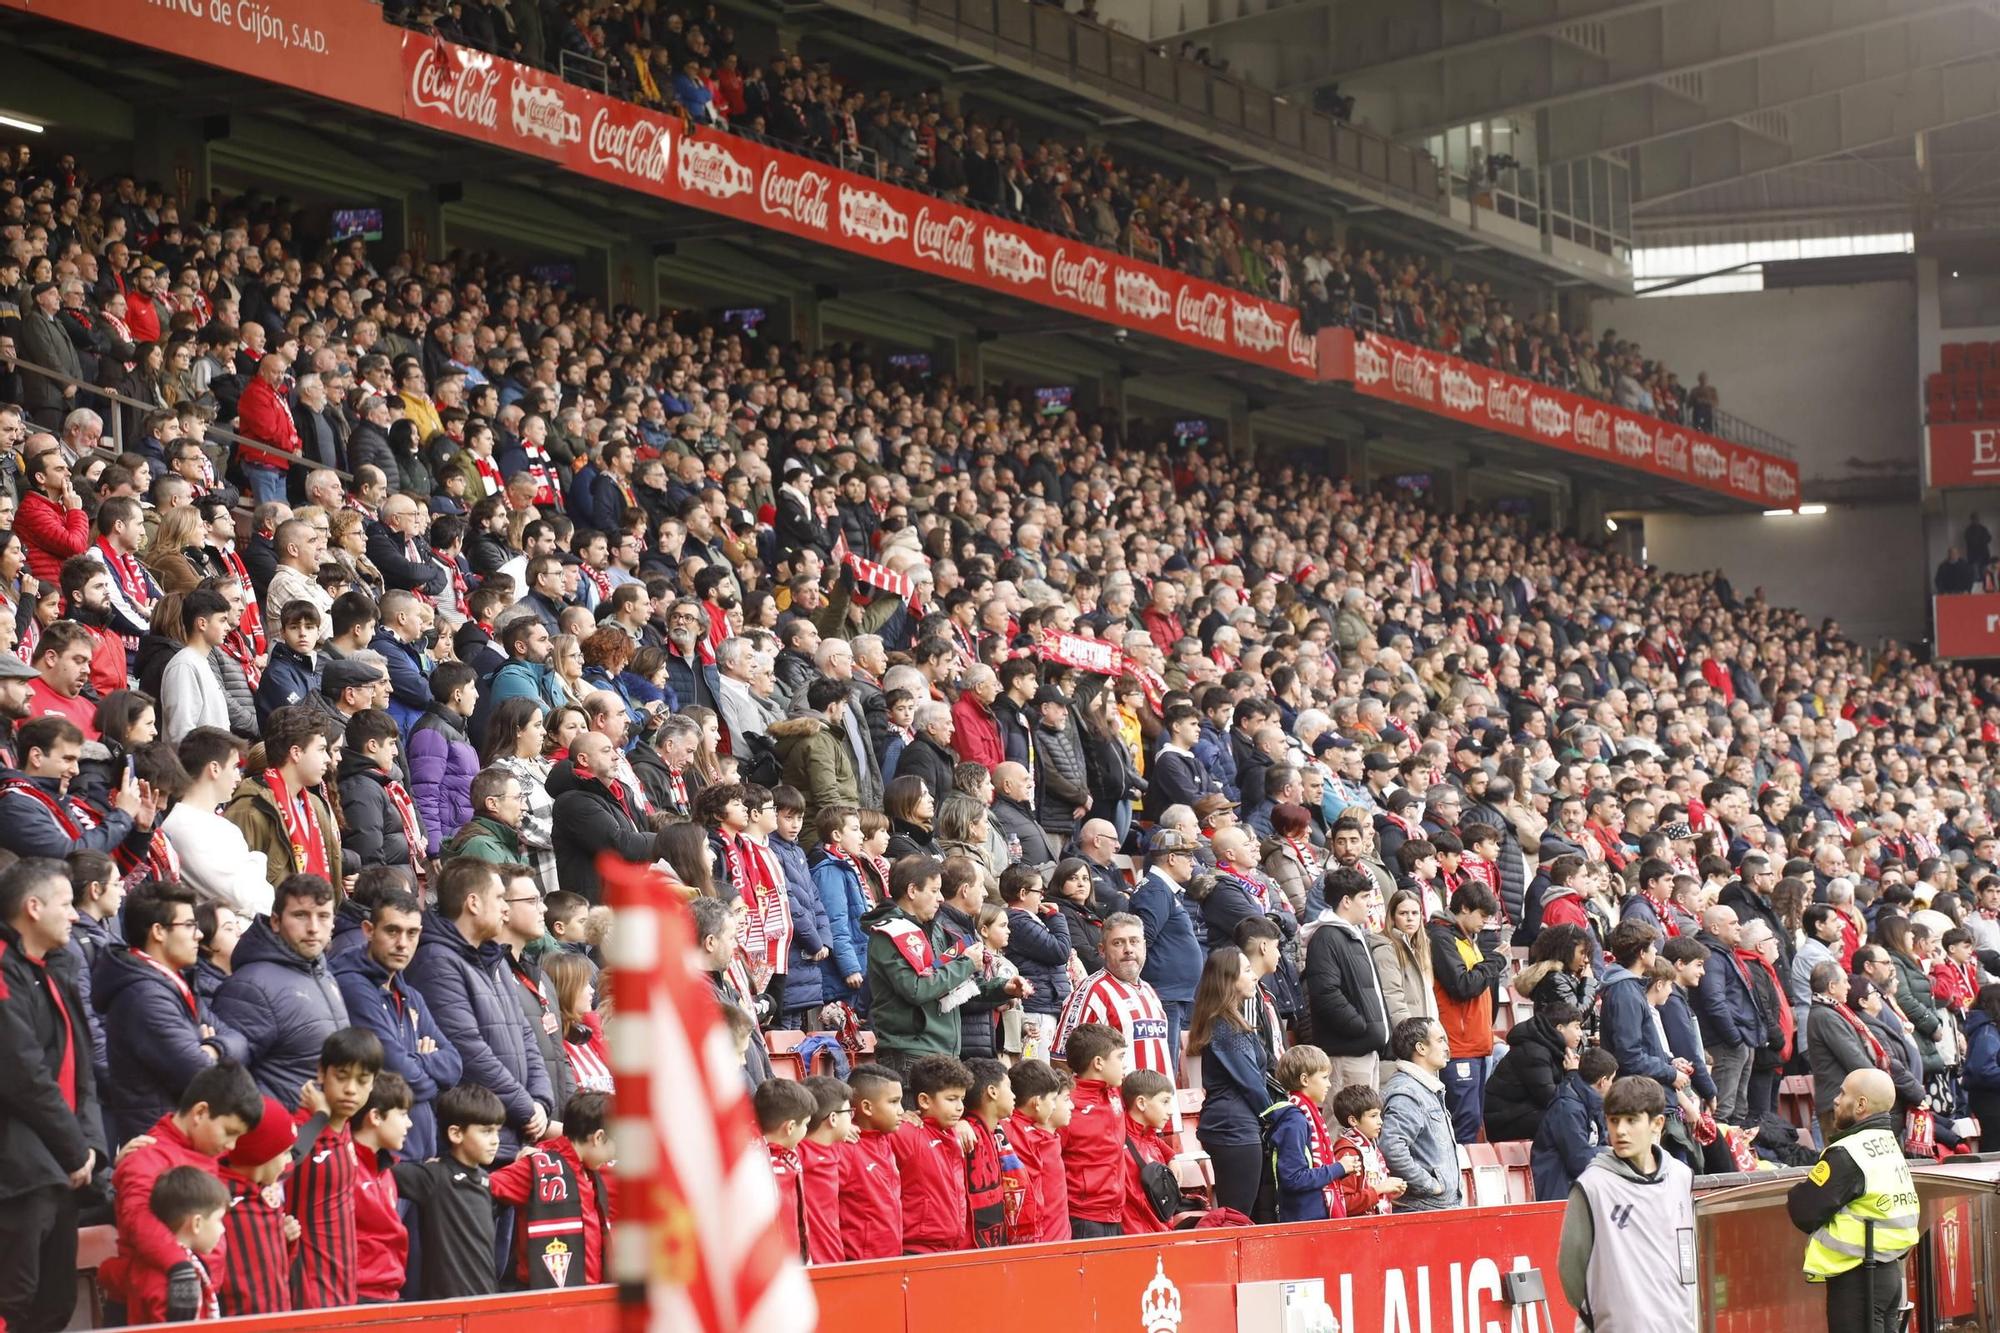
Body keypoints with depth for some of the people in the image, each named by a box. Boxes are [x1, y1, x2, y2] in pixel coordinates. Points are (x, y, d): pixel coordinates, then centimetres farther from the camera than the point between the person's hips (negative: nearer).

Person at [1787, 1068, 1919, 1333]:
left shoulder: (1847, 1155, -17)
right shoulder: (1889, 1144, 12)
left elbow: (1804, 1213, -18)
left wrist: (1797, 1194, 3)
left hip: (1857, 1279, -9)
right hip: (1891, 1270, 9)